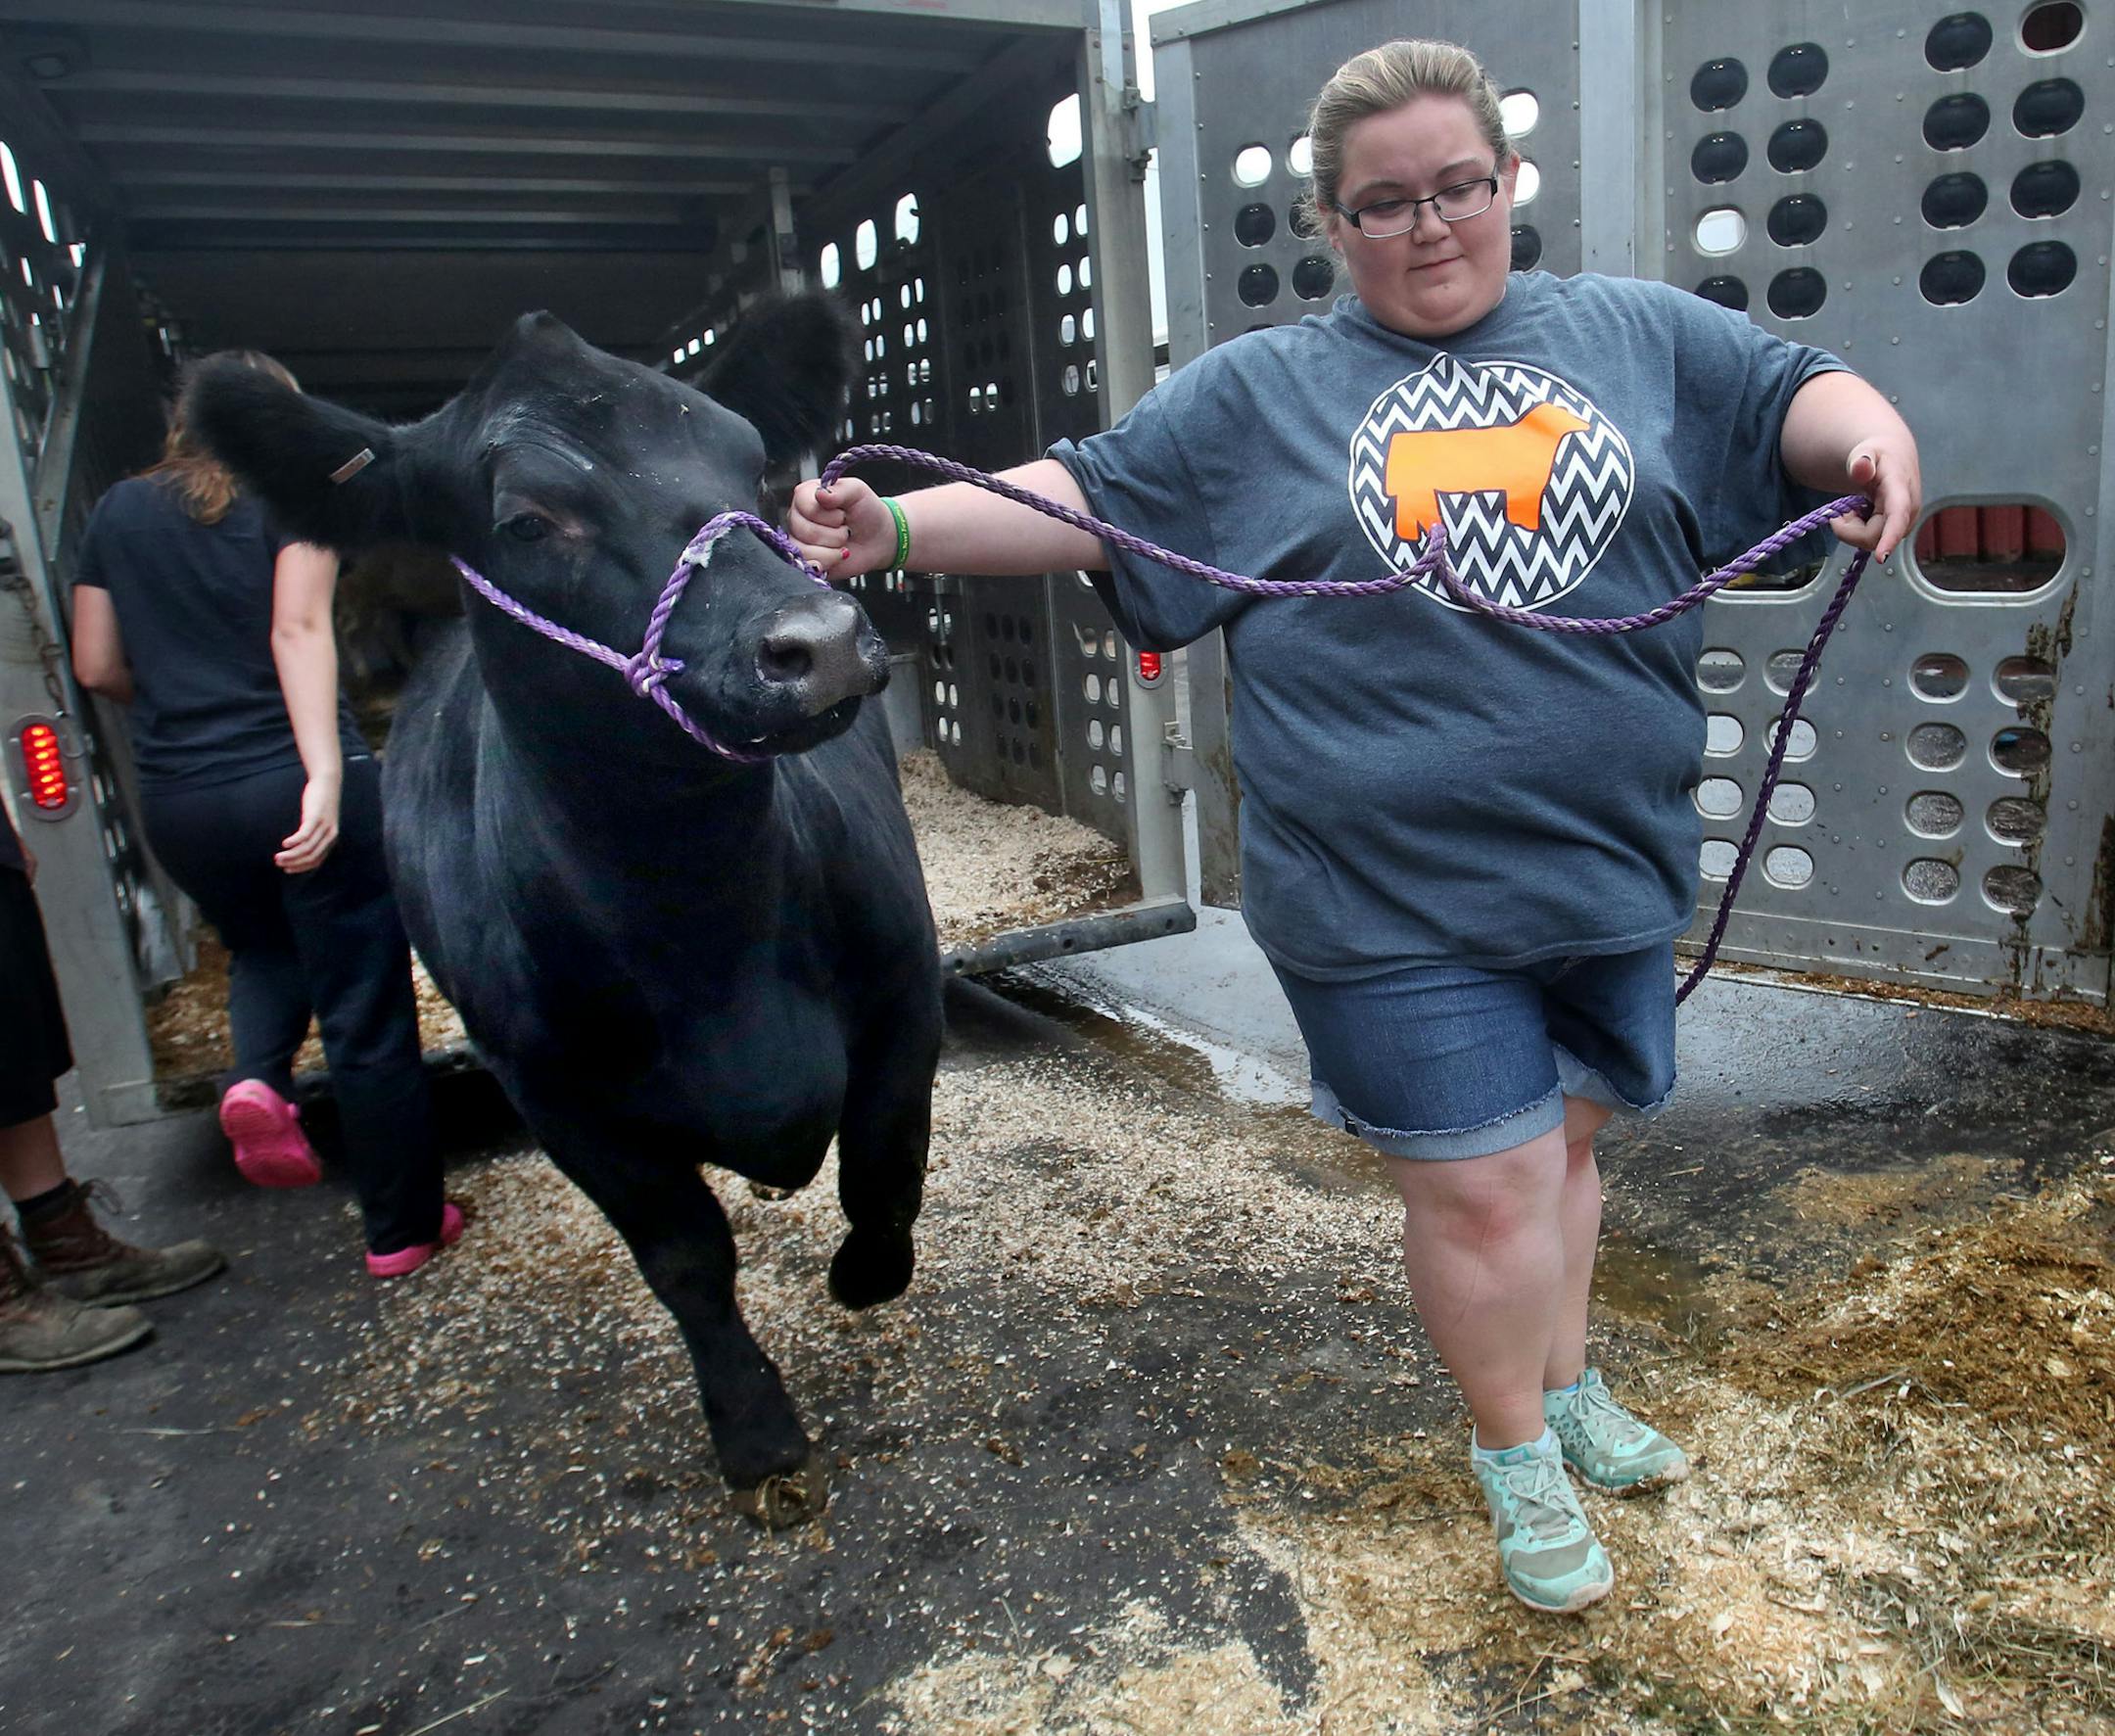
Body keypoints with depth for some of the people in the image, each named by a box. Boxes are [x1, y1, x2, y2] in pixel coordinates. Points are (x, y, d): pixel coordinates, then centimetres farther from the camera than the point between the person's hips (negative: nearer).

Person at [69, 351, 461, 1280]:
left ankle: (257, 1076, 1)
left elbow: (96, 666, 11)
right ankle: (403, 1228, 14)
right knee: (365, 1008, 5)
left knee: (261, 948, 31)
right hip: (295, 780, -5)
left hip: (178, 801, 5)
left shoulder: (116, 512, 12)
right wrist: (326, 773, -25)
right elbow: (299, 629, -16)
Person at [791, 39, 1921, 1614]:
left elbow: (1798, 392, 9)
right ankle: (1518, 1453, 31)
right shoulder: (1257, 392, 5)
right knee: (1483, 1182, 3)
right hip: (1392, 896, -3)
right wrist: (900, 527, -11)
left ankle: (1569, 1386, 46)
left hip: (1610, 867, 4)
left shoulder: (1640, 335, 11)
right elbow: (1083, 496, 2)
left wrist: (1876, 437, -14)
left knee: (1566, 1136, 20)